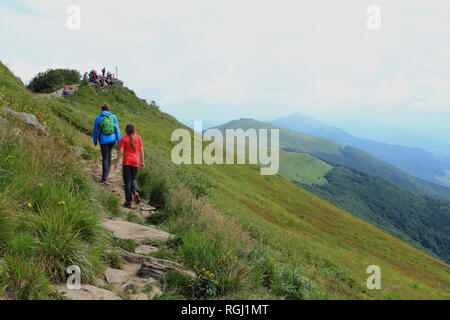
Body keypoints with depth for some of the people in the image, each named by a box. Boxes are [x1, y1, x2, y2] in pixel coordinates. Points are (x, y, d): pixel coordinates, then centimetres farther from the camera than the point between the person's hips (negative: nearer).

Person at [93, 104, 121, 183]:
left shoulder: (98, 118, -3)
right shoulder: (113, 117, -2)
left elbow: (96, 131, 3)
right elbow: (117, 129, -4)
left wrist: (95, 141, 16)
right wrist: (119, 141, 0)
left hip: (103, 140, -1)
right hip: (112, 139, 1)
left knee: (105, 158, 5)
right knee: (109, 153, 27)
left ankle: (104, 177, 2)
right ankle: (107, 171, 26)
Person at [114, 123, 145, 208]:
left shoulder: (123, 139, -5)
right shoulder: (138, 137, 2)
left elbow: (120, 152, -8)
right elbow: (141, 150, 4)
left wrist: (116, 163, -2)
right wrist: (142, 162, 12)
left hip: (127, 162, -2)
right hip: (135, 161, 2)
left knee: (127, 181, 4)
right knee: (133, 179, 19)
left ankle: (128, 201, 4)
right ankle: (135, 192, -11)